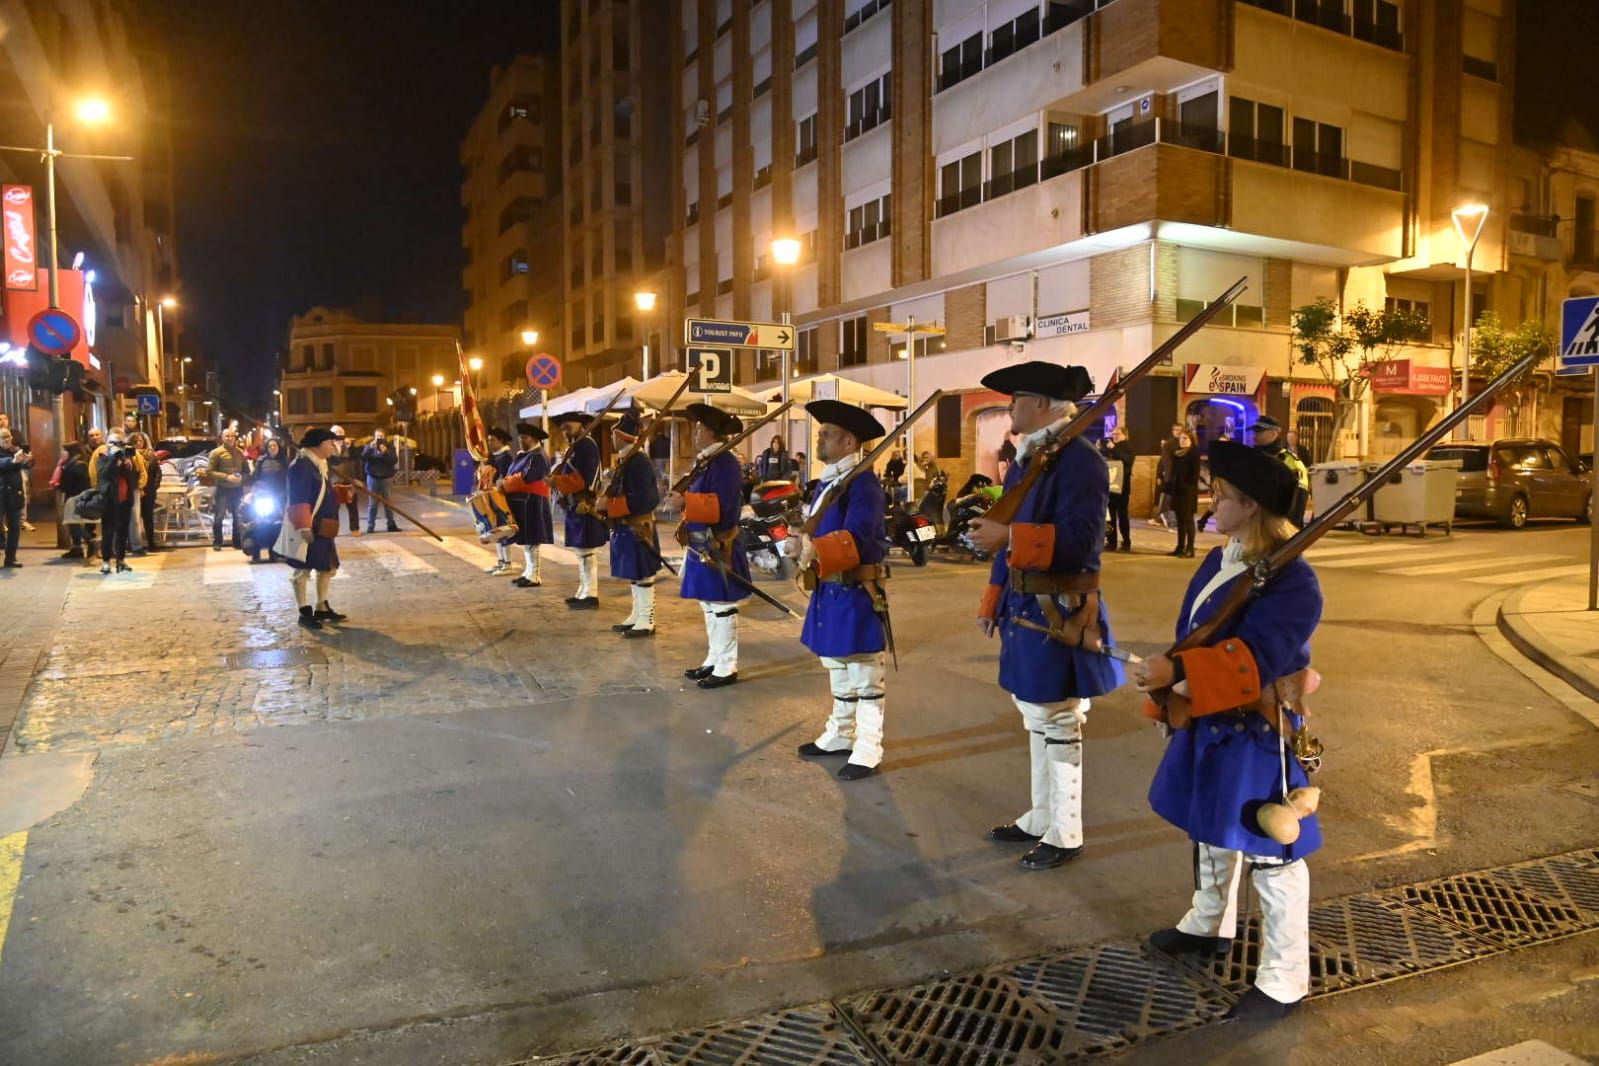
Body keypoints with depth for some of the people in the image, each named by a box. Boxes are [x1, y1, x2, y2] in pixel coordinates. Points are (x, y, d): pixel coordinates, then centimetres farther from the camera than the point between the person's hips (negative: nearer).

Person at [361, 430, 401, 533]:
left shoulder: (389, 446, 3)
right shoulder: (369, 446, 3)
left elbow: (394, 460, -8)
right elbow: (363, 458, -12)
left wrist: (385, 452, -20)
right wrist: (371, 448, -22)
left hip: (386, 477, 1)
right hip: (373, 477, 0)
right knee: (372, 503, 0)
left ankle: (391, 524, 10)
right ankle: (370, 526, 4)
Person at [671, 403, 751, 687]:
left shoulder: (724, 462, -17)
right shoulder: (705, 461, 13)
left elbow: (721, 507, -25)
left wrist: (685, 503, -21)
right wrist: (684, 501, 4)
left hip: (717, 549, -10)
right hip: (702, 547, 10)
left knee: (722, 608, -2)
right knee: (709, 607, 16)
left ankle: (727, 668, 6)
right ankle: (714, 661, 26)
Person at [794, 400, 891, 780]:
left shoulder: (863, 481, -16)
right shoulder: (826, 481, 13)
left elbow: (856, 538, -26)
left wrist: (815, 552, -34)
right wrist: (807, 554, -1)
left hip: (856, 592, -9)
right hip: (828, 589, 9)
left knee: (863, 674, 0)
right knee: (836, 667, 19)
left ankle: (867, 751, 9)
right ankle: (840, 734, 32)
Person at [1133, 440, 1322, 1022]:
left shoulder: (1292, 579, -23)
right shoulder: (1217, 563, 4)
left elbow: (1252, 659, -31)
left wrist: (1175, 673, -39)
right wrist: (1170, 678, 3)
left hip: (1260, 731, -9)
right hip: (1209, 722, 9)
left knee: (1269, 854, 3)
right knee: (1210, 827, 25)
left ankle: (1284, 980, 19)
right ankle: (1209, 923, 47)